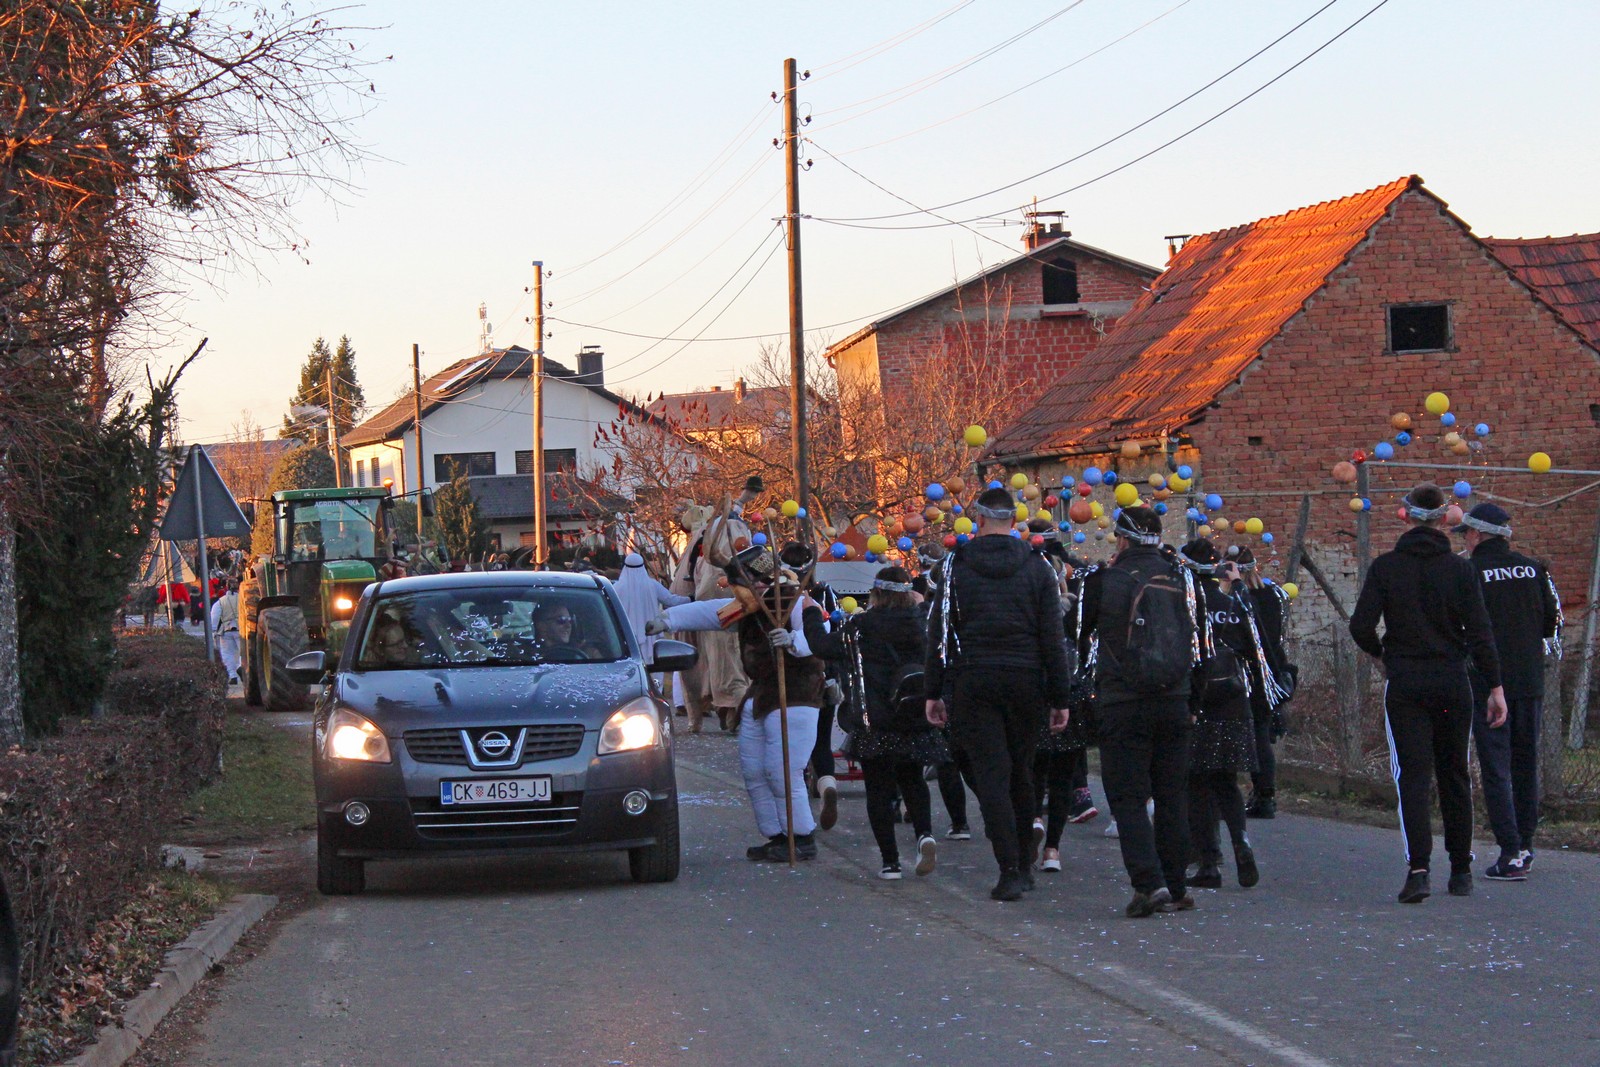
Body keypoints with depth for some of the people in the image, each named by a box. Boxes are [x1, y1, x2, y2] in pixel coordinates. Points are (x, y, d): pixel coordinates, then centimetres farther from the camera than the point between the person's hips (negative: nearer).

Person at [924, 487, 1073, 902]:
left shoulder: (955, 565, 1)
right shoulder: (1036, 567, 4)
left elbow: (938, 631, 1)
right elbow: (1053, 637, 2)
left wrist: (933, 691, 5)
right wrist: (1059, 697, 6)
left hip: (971, 681, -2)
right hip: (1025, 681, 2)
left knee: (991, 774, -3)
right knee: (1021, 771, 15)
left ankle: (1010, 872, -11)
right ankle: (1023, 864, 22)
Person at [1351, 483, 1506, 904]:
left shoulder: (1385, 567, -4)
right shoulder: (1461, 569, -2)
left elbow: (1361, 626, -7)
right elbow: (1479, 632, -6)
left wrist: (1382, 652, 14)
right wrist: (1495, 687, -3)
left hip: (1405, 684, -1)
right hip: (1452, 684, 1)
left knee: (1413, 775, -3)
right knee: (1454, 775, 13)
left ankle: (1418, 868, -19)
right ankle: (1460, 870, 19)